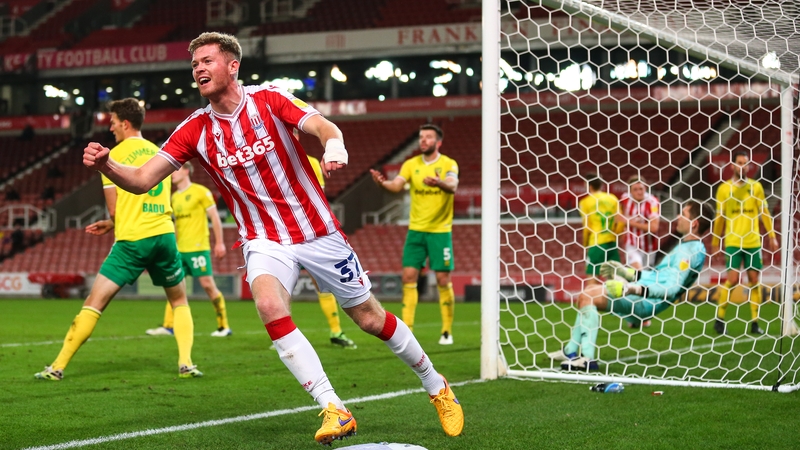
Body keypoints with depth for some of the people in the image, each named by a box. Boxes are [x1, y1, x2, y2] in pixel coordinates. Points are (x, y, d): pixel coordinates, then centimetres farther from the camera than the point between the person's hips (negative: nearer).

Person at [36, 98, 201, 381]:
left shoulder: (113, 156, 0)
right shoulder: (159, 152, 17)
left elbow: (114, 209, 0)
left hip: (131, 240, -4)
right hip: (165, 234, 4)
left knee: (94, 303, -1)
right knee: (179, 301, 20)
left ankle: (57, 367, -2)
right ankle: (185, 363, 5)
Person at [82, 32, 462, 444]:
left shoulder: (268, 99, -8)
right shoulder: (195, 131, -4)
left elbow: (325, 128, -19)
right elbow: (142, 180, -9)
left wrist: (334, 148, -43)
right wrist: (106, 165, -30)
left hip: (317, 231, -1)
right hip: (264, 241, 1)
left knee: (371, 319, 5)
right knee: (270, 306, -29)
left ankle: (437, 388, 29)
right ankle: (334, 411, -24)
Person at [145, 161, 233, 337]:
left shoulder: (200, 192, -5)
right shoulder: (174, 197, 14)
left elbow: (215, 217, -5)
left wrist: (219, 242, -10)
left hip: (198, 247, -7)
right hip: (179, 249, 7)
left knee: (208, 284, -7)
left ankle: (223, 326, -1)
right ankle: (168, 326, 6)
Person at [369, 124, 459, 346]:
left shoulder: (448, 164, -5)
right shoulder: (411, 164, 4)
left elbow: (453, 186, -24)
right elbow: (397, 185, -10)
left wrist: (439, 183, -47)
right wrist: (383, 183, -33)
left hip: (440, 231, -3)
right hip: (416, 229, 3)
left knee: (443, 280, -2)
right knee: (408, 277, -2)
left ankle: (447, 332, 9)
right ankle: (406, 330, 3)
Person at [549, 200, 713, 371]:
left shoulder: (689, 252, -17)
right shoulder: (686, 247, 15)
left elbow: (671, 289, -26)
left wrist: (637, 289, -35)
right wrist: (628, 272, 25)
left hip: (646, 301, -11)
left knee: (587, 297, -16)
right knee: (589, 292, 17)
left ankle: (588, 358, -17)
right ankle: (572, 351, 16)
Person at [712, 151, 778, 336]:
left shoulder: (756, 187, 4)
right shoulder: (724, 188, 1)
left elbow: (764, 212, 8)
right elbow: (720, 216, 8)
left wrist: (772, 236, 2)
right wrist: (715, 241, 10)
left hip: (753, 241, 2)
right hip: (732, 241, -2)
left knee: (754, 279, 2)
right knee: (732, 279, -10)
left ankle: (754, 322, 8)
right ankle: (719, 319, 2)